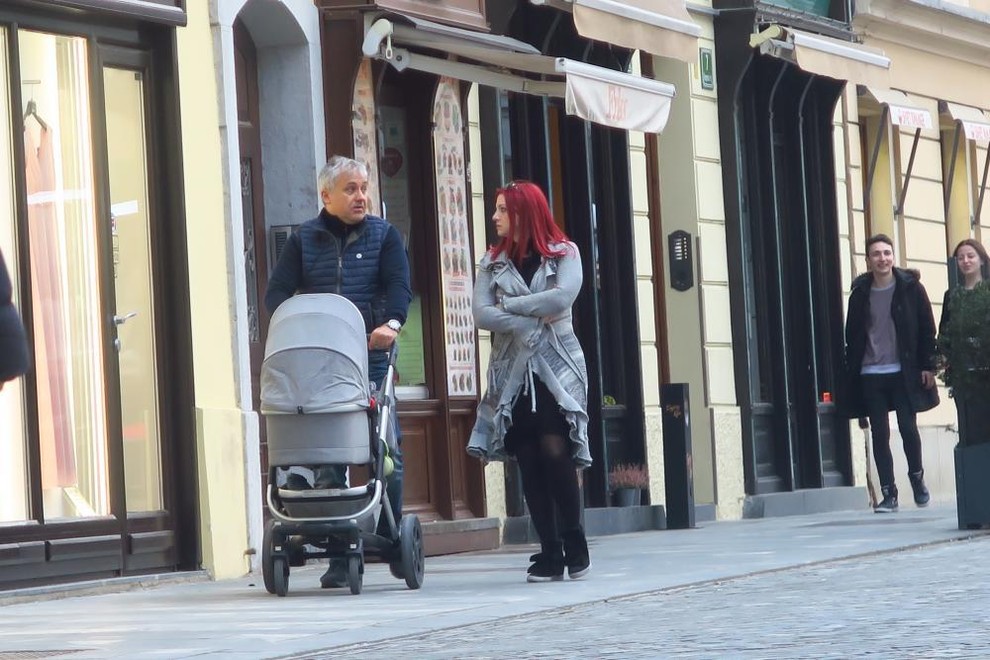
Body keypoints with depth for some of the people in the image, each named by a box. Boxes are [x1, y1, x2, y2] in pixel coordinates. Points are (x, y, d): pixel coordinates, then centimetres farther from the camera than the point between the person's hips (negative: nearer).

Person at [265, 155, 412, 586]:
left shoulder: (384, 235, 11)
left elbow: (398, 286, -3)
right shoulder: (304, 240, 12)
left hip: (371, 357, 0)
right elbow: (277, 292, 5)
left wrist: (391, 322, -23)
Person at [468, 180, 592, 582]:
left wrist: (508, 304, -7)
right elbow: (481, 314, 0)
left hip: (556, 368, -3)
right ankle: (549, 552, 1)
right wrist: (531, 320, -10)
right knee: (528, 462, -2)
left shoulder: (563, 253, 5)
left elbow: (561, 297, -13)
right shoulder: (494, 261, 13)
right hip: (512, 373, 3)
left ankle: (575, 544, -1)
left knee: (555, 452, -14)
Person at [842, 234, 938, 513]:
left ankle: (917, 477, 21)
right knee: (879, 435, 1)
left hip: (903, 372, -2)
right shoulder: (860, 294, 5)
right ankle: (888, 493, 4)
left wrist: (928, 366, -6)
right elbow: (852, 337, 7)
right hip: (871, 375, 2)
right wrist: (852, 373, 2)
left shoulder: (910, 288, 0)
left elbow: (927, 329, 0)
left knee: (908, 428, -3)